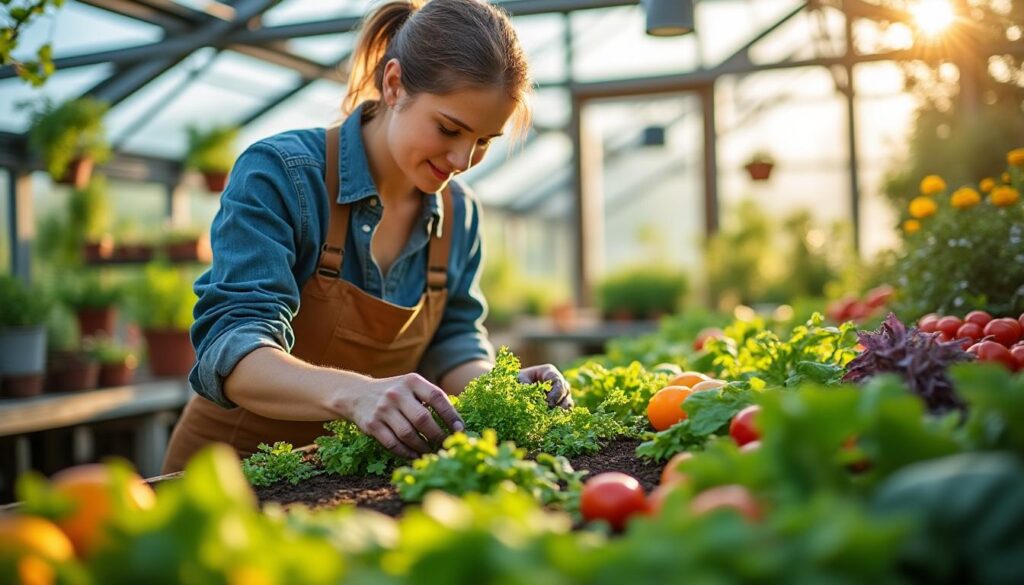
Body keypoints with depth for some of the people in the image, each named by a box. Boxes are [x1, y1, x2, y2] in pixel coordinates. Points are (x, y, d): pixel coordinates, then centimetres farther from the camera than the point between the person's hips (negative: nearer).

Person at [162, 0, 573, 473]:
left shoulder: (459, 213, 0)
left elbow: (452, 346, 8)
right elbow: (231, 348, -26)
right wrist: (350, 393, -44)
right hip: (235, 464, -5)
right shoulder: (278, 174, -17)